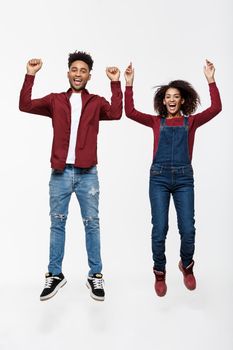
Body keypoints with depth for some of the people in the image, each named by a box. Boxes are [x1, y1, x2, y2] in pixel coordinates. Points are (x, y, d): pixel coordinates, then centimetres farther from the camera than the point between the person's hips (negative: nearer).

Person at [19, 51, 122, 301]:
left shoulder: (96, 102, 8)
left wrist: (115, 83, -9)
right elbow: (25, 106, 1)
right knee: (57, 223, 8)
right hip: (60, 172, 1)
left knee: (91, 223, 5)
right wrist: (30, 76, -4)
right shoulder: (55, 100, 10)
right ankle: (55, 275, 20)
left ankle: (95, 275, 17)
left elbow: (115, 113, -9)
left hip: (87, 173, -1)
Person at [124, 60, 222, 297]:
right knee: (159, 229, -1)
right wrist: (129, 84, -5)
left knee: (188, 229, -3)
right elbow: (130, 112, 1)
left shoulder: (191, 121, 9)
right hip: (159, 178, 0)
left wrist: (210, 80, -10)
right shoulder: (156, 122, 10)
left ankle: (186, 266, 27)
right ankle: (159, 273, 20)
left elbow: (215, 108, -4)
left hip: (184, 179, 0)